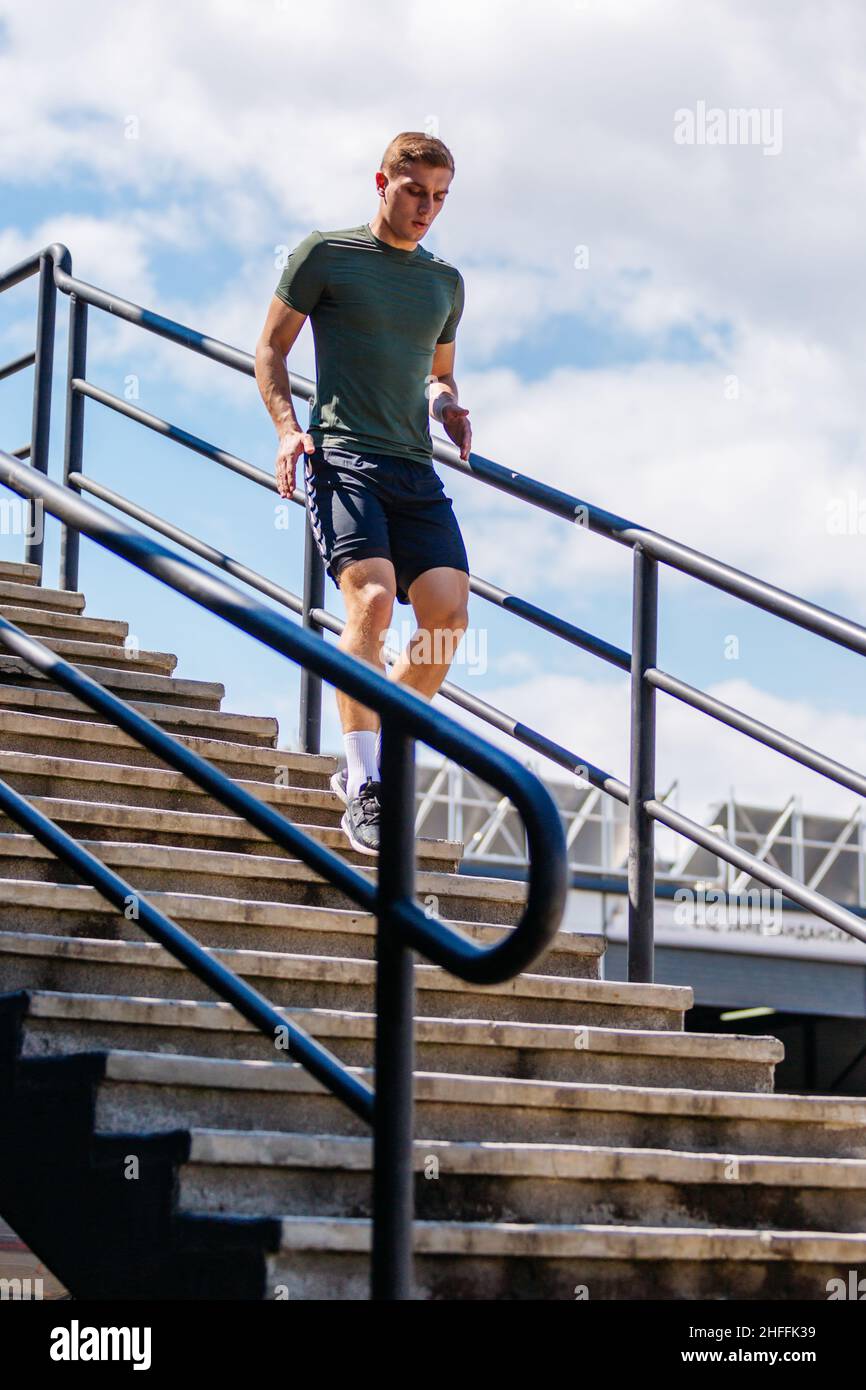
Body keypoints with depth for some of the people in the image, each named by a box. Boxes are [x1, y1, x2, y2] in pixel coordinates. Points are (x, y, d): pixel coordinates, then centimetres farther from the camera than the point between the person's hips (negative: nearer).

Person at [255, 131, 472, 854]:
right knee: (373, 596, -25)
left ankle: (371, 763, 5)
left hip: (416, 469, 5)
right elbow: (271, 348, 8)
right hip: (343, 455, -5)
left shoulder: (446, 281, 20)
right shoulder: (326, 254, 6)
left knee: (449, 611, -12)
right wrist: (287, 426, -7)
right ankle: (365, 786, -19)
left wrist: (448, 406, 9)